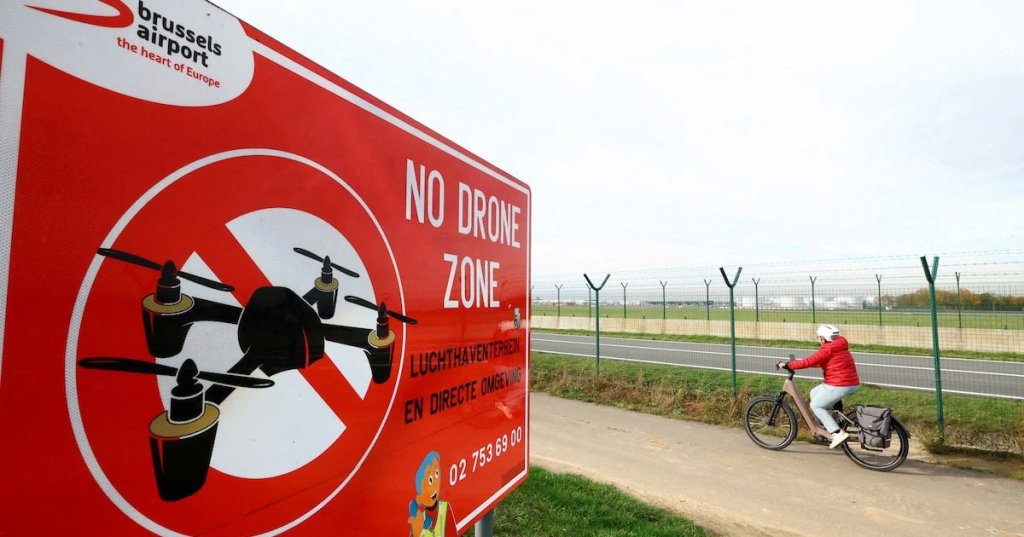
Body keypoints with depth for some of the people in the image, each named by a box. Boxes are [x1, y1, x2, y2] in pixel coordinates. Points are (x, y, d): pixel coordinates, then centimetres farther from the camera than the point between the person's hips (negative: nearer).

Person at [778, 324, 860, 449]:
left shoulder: (828, 349, -16)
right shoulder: (839, 347, 14)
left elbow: (809, 362, -19)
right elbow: (819, 362, 18)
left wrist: (788, 365, -11)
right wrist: (795, 363, 15)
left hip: (839, 386, -10)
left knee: (816, 405, 1)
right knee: (814, 393, 20)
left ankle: (838, 433, -7)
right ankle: (826, 426, 21)